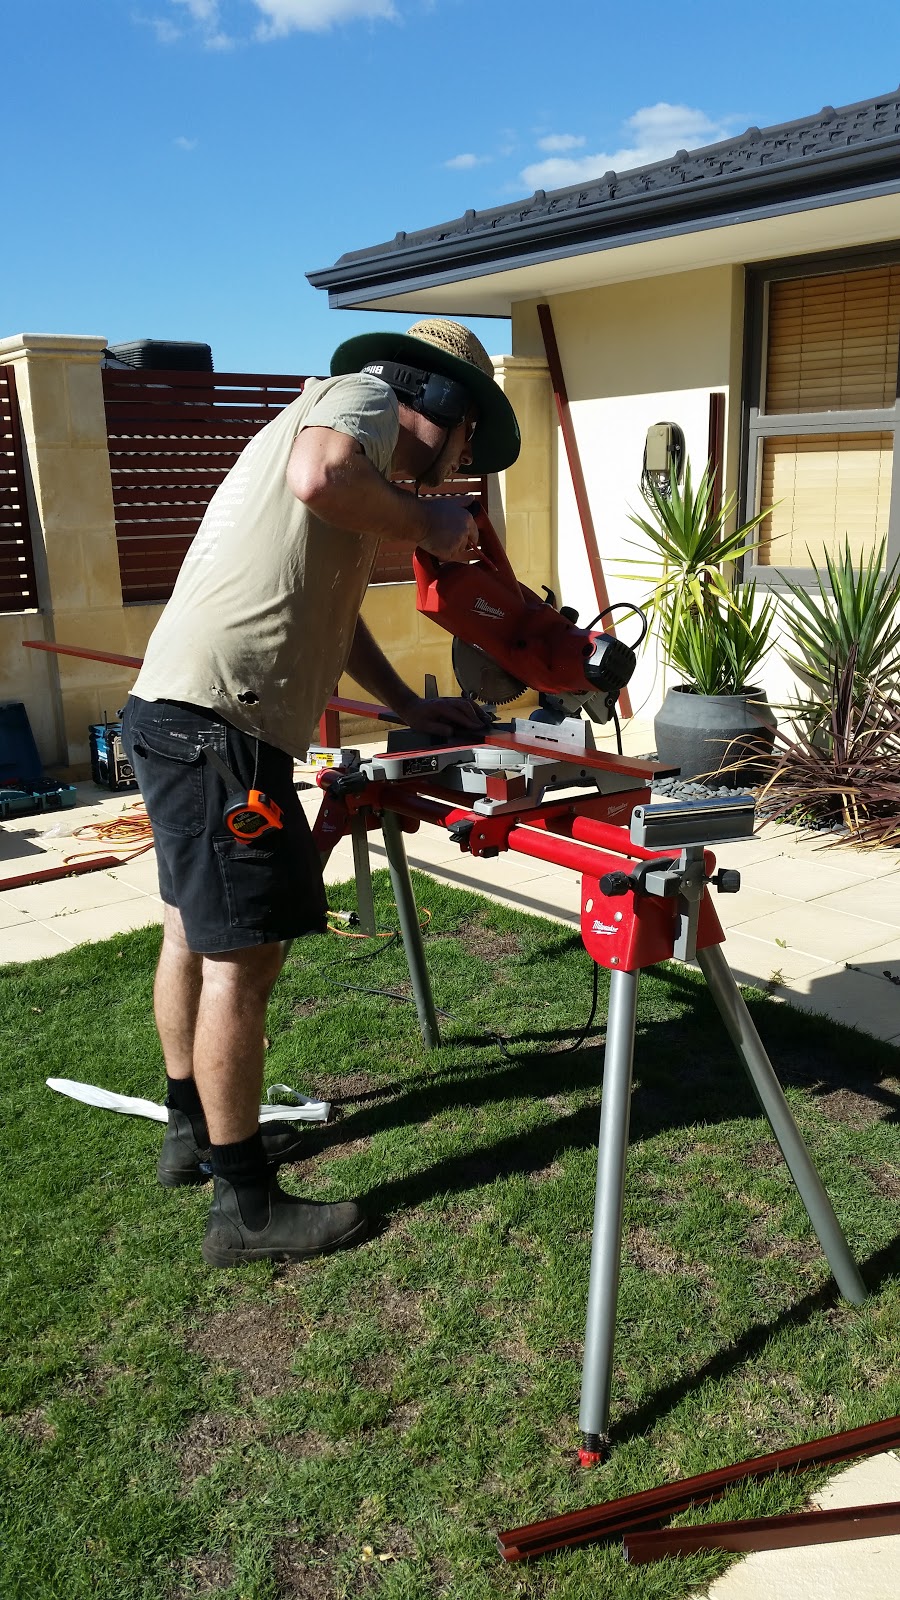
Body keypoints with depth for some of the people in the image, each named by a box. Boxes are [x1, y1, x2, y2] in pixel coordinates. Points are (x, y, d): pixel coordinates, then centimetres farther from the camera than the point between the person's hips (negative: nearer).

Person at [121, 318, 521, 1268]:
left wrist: (409, 708, 27)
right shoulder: (364, 395, -2)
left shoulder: (351, 438, 28)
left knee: (194, 931, 20)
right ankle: (245, 1207, 7)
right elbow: (320, 478, -27)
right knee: (244, 954, -5)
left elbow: (329, 608, 32)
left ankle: (195, 1130, 38)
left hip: (181, 719, 11)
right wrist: (425, 525, -10)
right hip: (218, 721, -11)